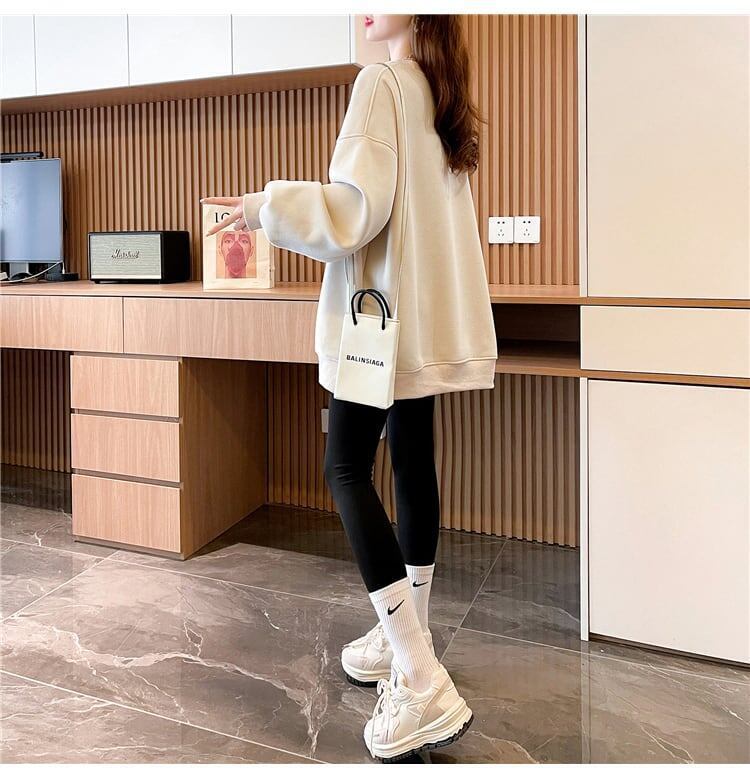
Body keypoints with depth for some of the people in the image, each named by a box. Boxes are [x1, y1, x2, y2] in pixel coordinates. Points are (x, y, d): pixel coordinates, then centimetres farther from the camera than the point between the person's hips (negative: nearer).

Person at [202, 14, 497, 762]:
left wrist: (268, 205, -7)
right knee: (412, 461, 11)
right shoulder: (441, 93, 17)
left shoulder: (381, 82, -9)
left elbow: (358, 207, -18)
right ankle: (410, 634, 22)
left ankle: (421, 681, -10)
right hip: (428, 310, 9)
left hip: (381, 308, -9)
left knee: (347, 469, -8)